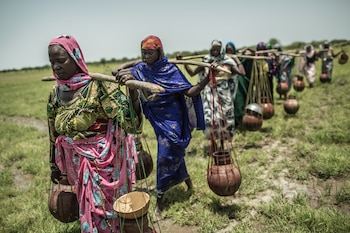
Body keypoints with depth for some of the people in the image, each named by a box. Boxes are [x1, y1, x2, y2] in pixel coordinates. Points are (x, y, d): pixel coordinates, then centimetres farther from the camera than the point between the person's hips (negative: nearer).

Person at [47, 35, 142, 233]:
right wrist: (55, 167, 18)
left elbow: (129, 121, -26)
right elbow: (54, 134, 12)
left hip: (101, 163, -5)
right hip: (76, 165, 6)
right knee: (88, 209, 21)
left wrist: (133, 92, -44)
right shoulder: (56, 93, 1)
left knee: (101, 211, 7)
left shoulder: (98, 86, -18)